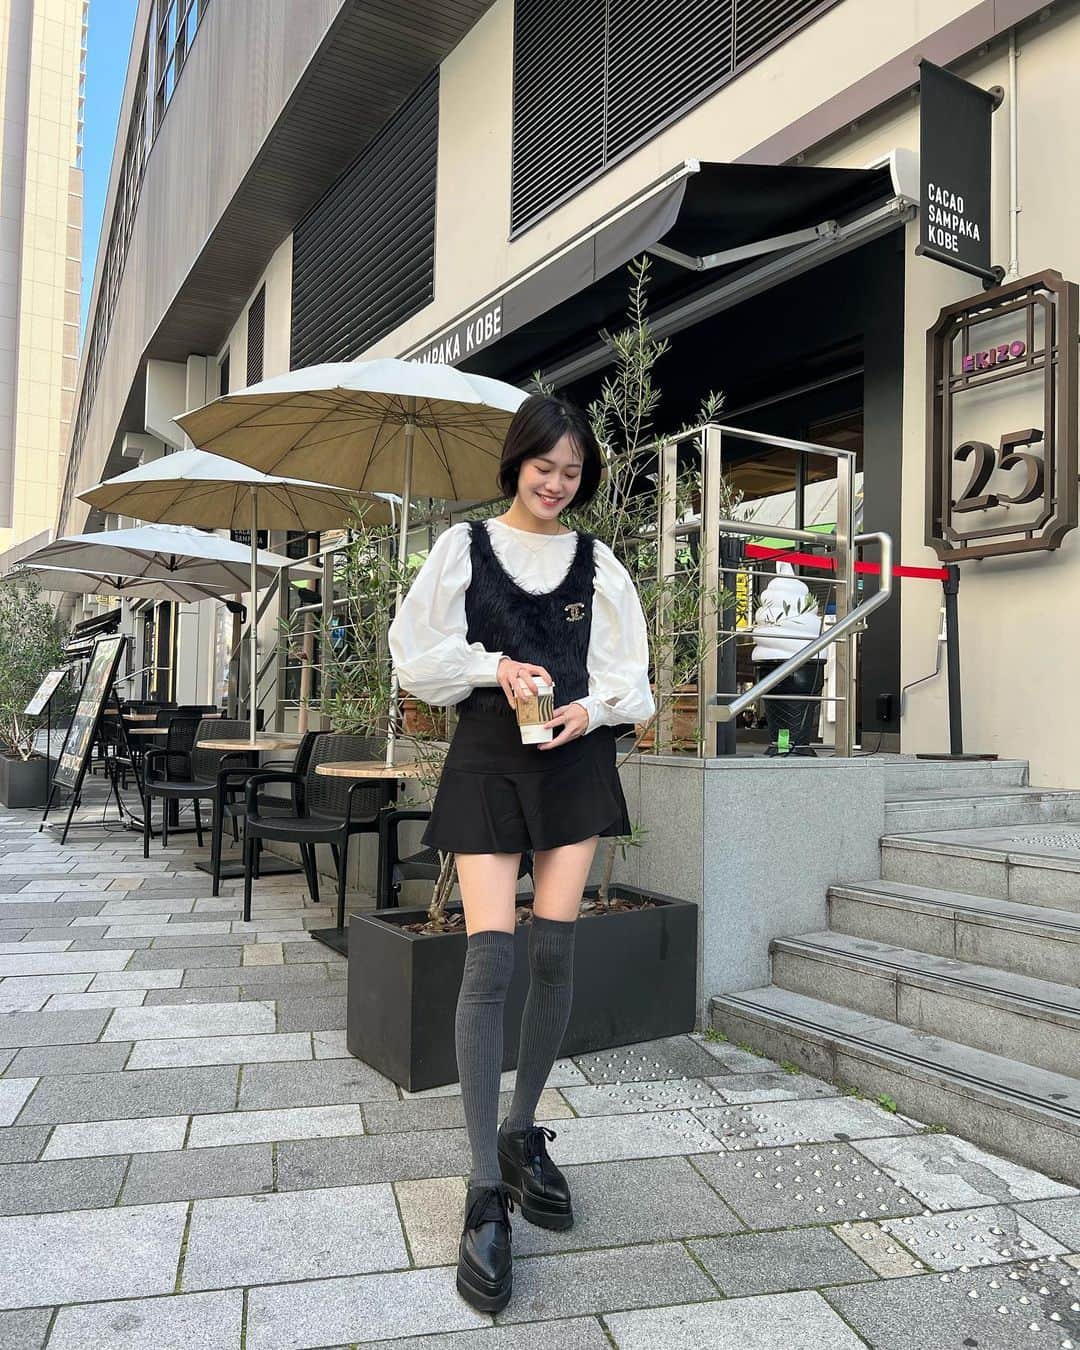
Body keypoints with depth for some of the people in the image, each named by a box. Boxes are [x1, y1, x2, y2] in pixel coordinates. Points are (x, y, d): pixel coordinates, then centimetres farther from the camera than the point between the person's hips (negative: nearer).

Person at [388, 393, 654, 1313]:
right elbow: (417, 656, 3)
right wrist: (493, 665, -13)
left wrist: (592, 706, -10)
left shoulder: (597, 563, 11)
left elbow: (629, 675, 11)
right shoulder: (464, 547, 6)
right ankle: (487, 1193, -1)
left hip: (575, 762, 3)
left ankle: (524, 1134, 25)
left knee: (555, 954, 4)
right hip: (489, 759, -2)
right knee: (490, 960, -9)